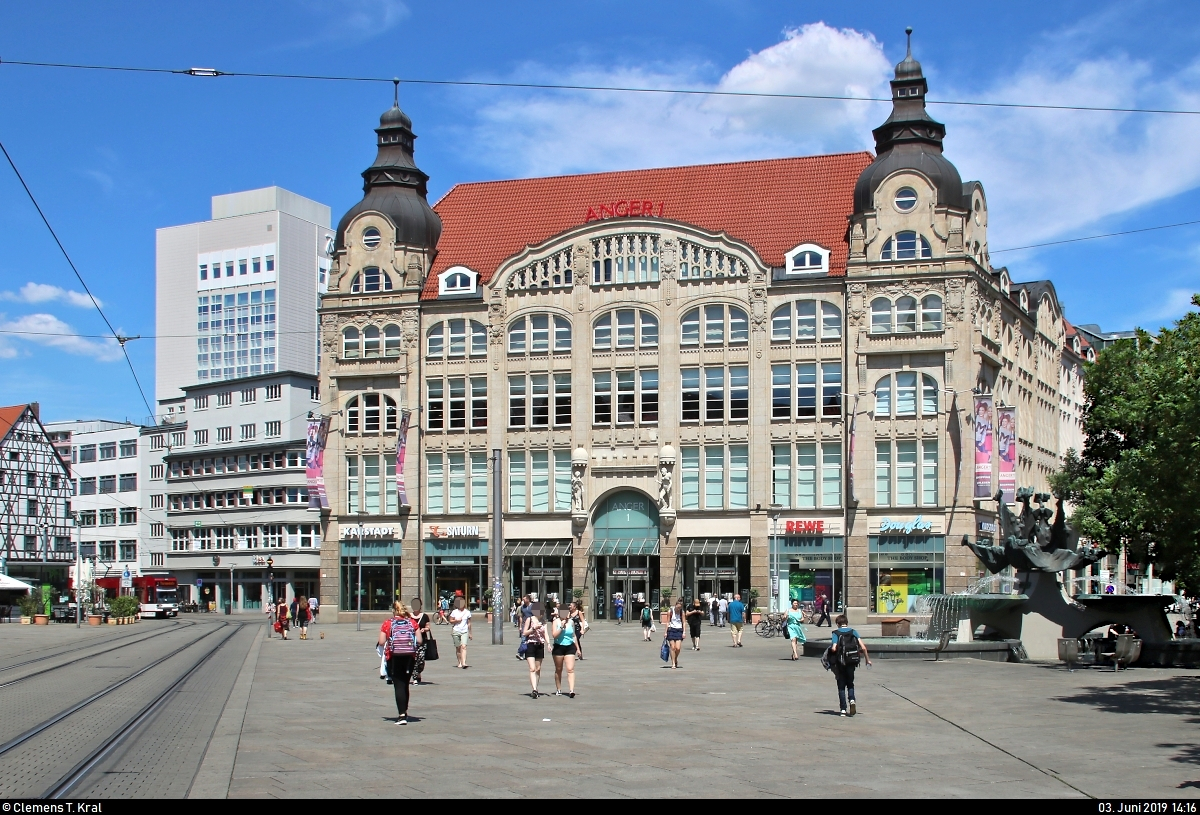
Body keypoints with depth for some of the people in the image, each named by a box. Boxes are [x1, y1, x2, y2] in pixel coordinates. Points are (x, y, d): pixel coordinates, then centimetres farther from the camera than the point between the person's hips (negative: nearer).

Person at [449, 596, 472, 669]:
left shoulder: (467, 612, 5)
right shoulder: (454, 612, 2)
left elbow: (469, 623, 11)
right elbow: (451, 621, 7)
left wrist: (470, 633, 13)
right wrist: (456, 620, -13)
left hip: (464, 632, -1)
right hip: (456, 631, 1)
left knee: (463, 647, -16)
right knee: (458, 648, 7)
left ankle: (464, 663, -25)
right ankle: (460, 663, 19)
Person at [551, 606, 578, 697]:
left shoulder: (571, 622, 6)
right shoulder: (556, 621, -3)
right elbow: (554, 635, -13)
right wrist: (561, 626, -19)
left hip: (570, 647, 1)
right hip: (558, 647, -1)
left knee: (570, 669, -10)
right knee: (558, 670, 11)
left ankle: (571, 690, -17)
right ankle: (558, 689, 24)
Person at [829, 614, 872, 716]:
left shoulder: (836, 633, -4)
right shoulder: (854, 632, 4)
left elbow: (834, 649, -17)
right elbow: (863, 647, -3)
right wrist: (867, 659, 7)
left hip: (840, 662, -2)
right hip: (852, 662, 2)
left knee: (841, 686, 8)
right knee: (850, 684, 18)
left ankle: (843, 709, 3)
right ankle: (852, 700, -10)